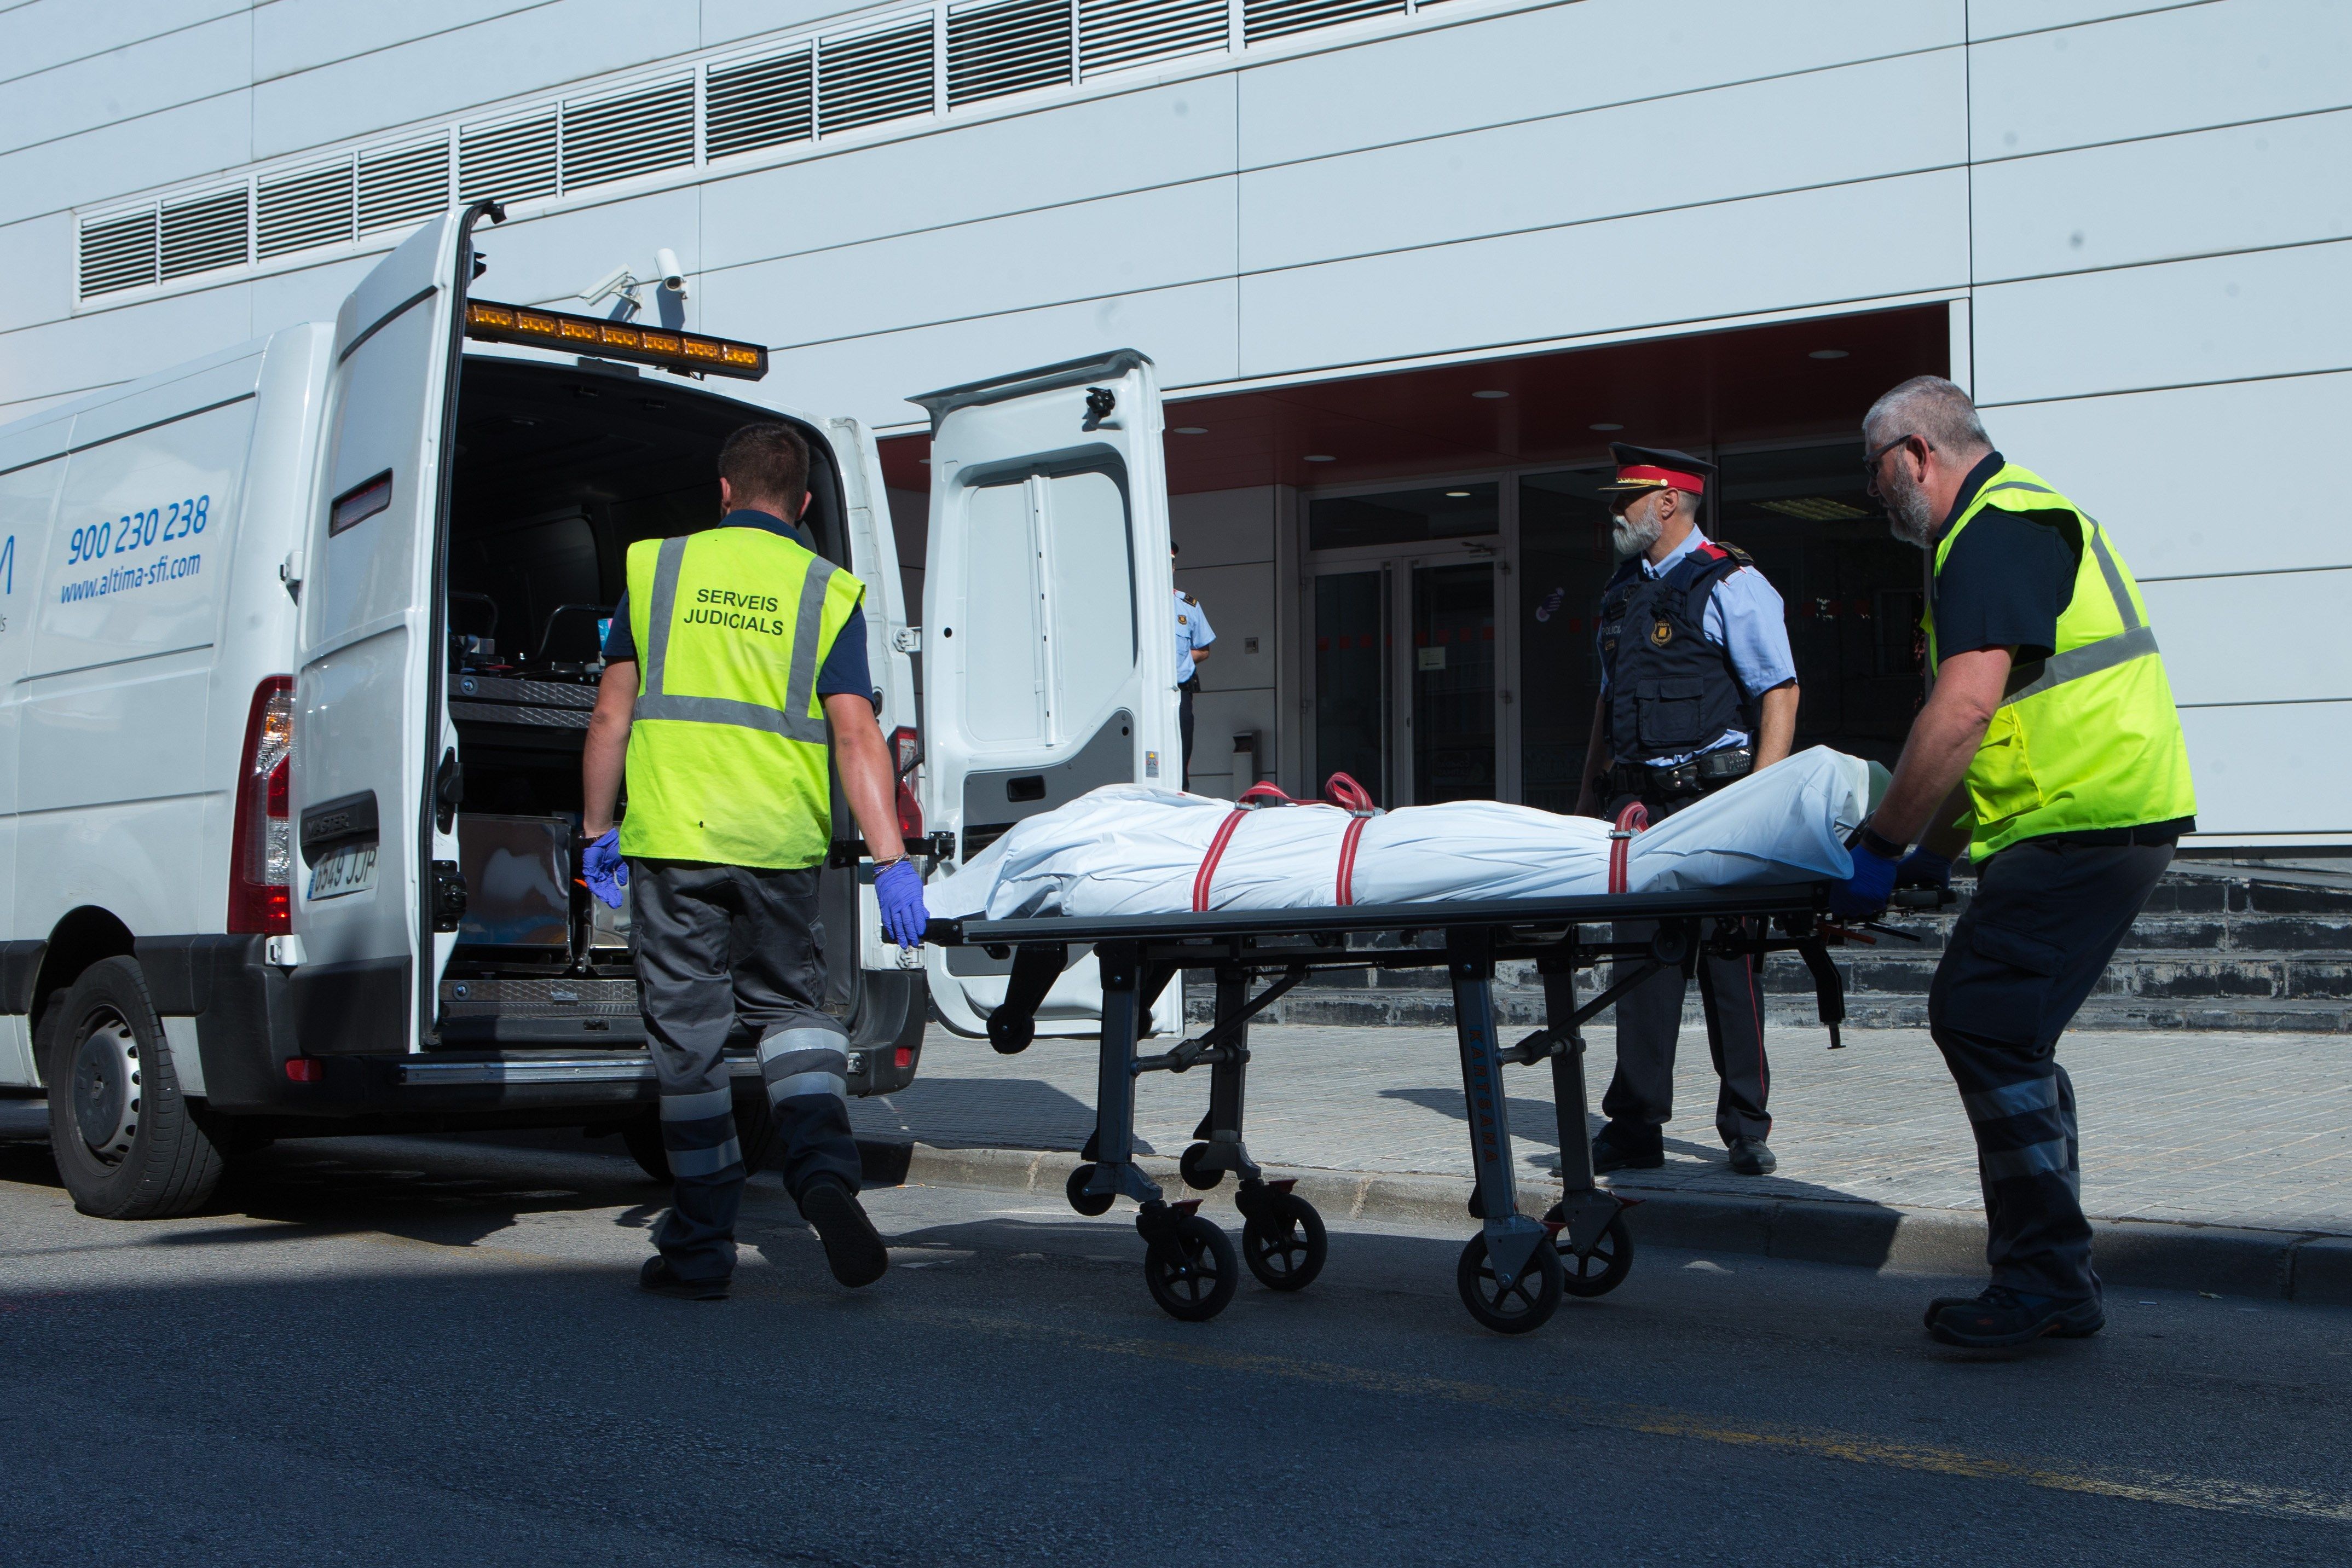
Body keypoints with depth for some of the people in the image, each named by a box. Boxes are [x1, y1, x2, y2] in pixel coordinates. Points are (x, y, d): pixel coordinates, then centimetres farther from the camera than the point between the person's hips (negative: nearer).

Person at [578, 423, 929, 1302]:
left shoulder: (658, 568, 8)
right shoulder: (826, 591, 4)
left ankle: (702, 1249, 12)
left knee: (689, 1036, 6)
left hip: (672, 835, 0)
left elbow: (611, 716, 7)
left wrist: (597, 833, 15)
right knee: (789, 1005, 18)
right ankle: (824, 1171, -7)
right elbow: (856, 737, -6)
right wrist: (890, 861, -9)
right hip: (781, 842, 0)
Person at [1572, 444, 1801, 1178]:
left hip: (1714, 798, -6)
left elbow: (1780, 693, -9)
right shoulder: (1622, 593, 17)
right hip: (1638, 801, 6)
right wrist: (1591, 792, 21)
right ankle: (1634, 1128, 9)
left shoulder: (1730, 585, -5)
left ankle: (1746, 1129, 9)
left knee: (1728, 965, 0)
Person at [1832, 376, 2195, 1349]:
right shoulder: (2021, 516, 23)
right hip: (2108, 820, 11)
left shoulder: (1995, 530, -11)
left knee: (1983, 1027, -11)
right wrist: (1937, 849, 22)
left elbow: (1964, 709, -23)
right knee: (2006, 1036, 12)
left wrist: (1881, 846, -17)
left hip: (2082, 823, -11)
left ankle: (2046, 1285, -5)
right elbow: (2001, 731, 25)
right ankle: (2052, 1281, 18)